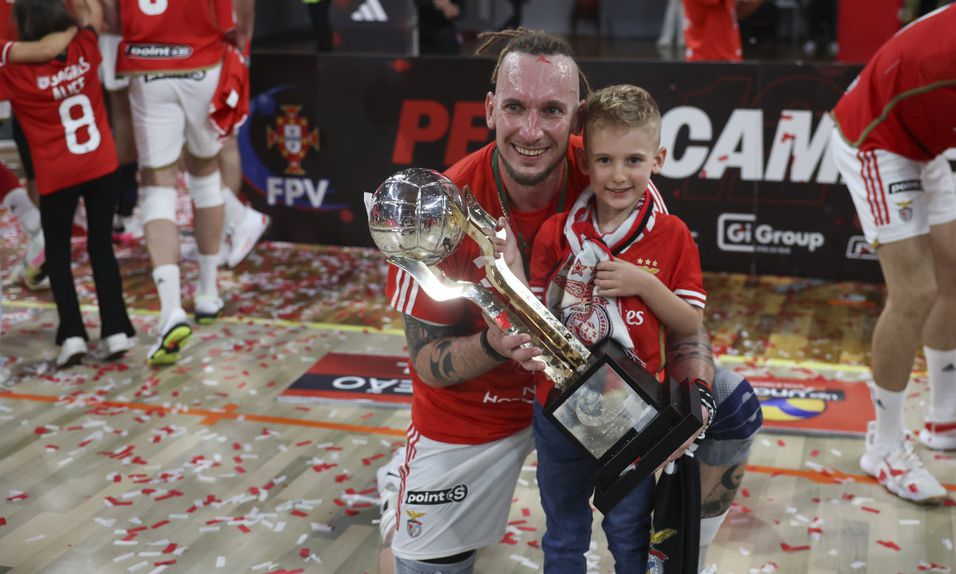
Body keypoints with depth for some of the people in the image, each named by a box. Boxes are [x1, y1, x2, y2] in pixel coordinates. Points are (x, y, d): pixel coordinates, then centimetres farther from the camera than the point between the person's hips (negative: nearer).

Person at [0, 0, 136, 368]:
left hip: (57, 176, -3)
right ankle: (116, 330, 9)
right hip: (102, 165, 3)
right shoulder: (84, 51, -5)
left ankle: (72, 334, 1)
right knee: (101, 247, 13)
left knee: (57, 252, 13)